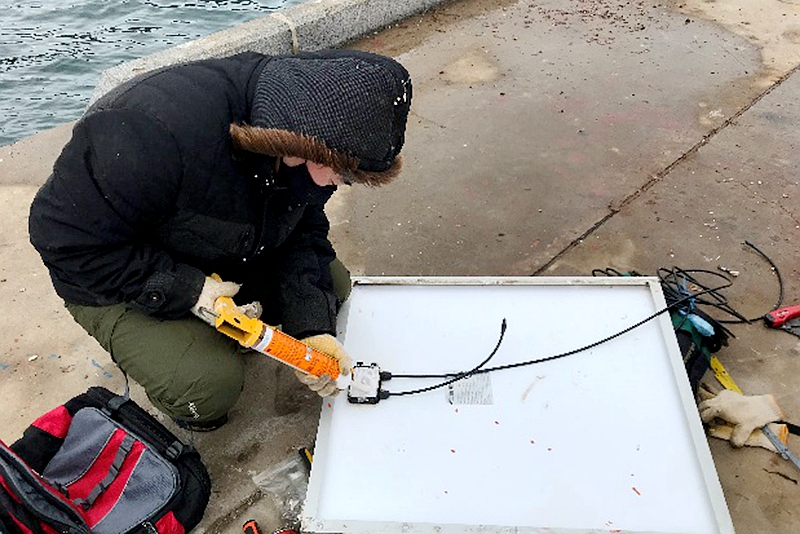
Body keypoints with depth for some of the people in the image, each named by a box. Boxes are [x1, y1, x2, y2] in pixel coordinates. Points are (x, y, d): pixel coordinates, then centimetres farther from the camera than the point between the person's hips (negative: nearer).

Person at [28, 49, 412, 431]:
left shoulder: (311, 156, -17)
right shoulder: (153, 128, -40)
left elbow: (304, 232, -7)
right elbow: (63, 233, -30)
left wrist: (312, 327, -22)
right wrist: (185, 291, -34)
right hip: (121, 281, -6)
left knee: (332, 285, -3)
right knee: (211, 387, -25)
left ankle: (218, 337, 12)